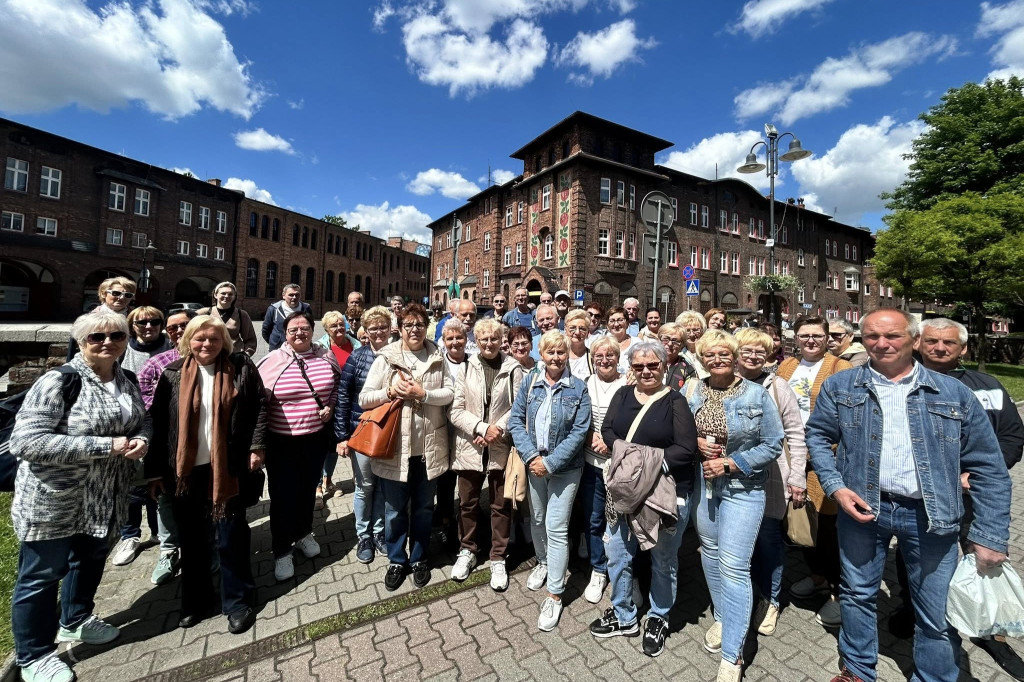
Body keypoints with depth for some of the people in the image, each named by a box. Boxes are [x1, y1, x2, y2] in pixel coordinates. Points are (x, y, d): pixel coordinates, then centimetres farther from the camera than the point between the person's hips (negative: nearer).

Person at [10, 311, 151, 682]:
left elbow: (143, 420, 12)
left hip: (103, 496, 7)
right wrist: (105, 446, -28)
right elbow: (25, 441, -25)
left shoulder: (127, 383, 1)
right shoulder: (58, 382, -21)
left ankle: (76, 620, 47)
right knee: (42, 574, 11)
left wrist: (141, 438, -11)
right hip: (54, 499, -6)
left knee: (91, 558, 23)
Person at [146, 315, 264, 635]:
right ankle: (194, 601, 35)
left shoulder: (241, 367, -3)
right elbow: (158, 423, 4)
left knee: (231, 536, 6)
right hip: (186, 469, 3)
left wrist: (256, 446, -9)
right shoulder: (173, 374, 2)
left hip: (228, 469, -2)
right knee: (192, 537, 16)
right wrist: (156, 470, 3)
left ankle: (239, 601, 21)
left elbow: (259, 407, -2)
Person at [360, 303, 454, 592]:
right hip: (394, 446, -1)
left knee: (423, 507, 17)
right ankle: (396, 560, 37)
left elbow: (450, 392, -4)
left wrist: (422, 393, -17)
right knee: (395, 509, 14)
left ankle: (419, 558, 39)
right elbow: (364, 399, -2)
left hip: (428, 447, 1)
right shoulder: (385, 358, -2)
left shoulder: (437, 357, 2)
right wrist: (391, 392, -17)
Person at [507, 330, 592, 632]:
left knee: (556, 528, 0)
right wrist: (531, 456, -14)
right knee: (537, 519, 20)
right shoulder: (530, 381, -3)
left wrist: (551, 463, -18)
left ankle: (555, 595, 17)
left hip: (565, 468, -3)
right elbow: (516, 420, -4)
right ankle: (543, 562, 48)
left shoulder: (578, 388, -10)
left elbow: (579, 432, -14)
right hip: (534, 463, 3)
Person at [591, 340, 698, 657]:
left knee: (663, 561, 16)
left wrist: (651, 461, -21)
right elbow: (607, 430, -3)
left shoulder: (675, 401, -10)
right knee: (617, 555, 15)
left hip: (668, 493, -4)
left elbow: (686, 450, -16)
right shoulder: (623, 395, 3)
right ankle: (624, 617, 39)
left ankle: (658, 620, 41)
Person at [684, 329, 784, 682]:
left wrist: (730, 463, -16)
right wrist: (696, 442, -13)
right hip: (702, 484, 4)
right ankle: (722, 617, 43)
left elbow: (773, 444, -8)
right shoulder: (691, 390, -1)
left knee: (733, 567, -5)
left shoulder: (757, 394, -10)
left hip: (742, 488, -4)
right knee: (710, 553, 18)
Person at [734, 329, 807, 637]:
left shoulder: (777, 387, -3)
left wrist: (797, 478, -3)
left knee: (768, 539, 8)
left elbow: (795, 433, -1)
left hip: (770, 479, -1)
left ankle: (770, 601, 32)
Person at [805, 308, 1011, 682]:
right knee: (858, 595, 16)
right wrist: (836, 487, -9)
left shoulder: (954, 393, -1)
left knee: (938, 616, 11)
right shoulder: (840, 386, -2)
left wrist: (990, 536, -3)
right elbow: (817, 436, 4)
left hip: (929, 514, 0)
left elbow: (988, 467, 1)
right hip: (861, 506, 0)